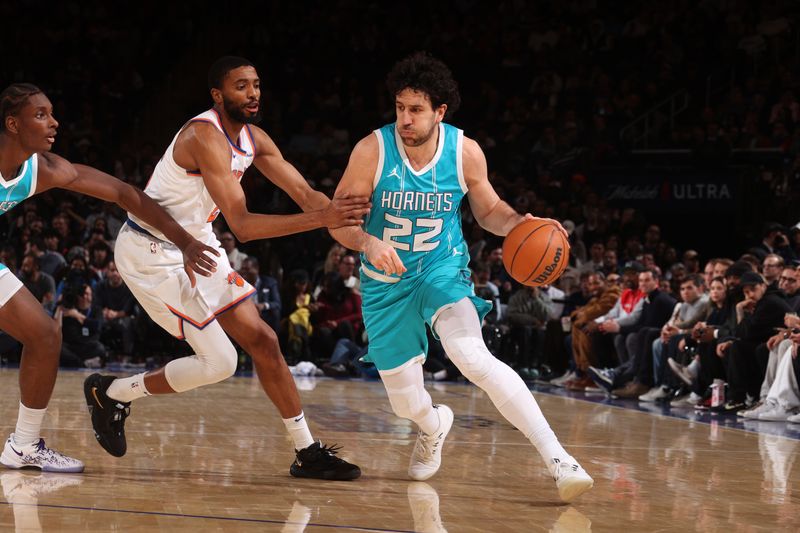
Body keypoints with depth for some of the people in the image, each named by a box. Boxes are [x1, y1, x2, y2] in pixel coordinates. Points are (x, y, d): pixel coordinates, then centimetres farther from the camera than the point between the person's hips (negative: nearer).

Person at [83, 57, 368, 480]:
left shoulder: (253, 138, 2)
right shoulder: (207, 137, -27)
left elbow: (305, 194, 2)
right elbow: (242, 226, -34)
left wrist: (357, 230, -13)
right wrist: (321, 219, -40)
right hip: (152, 252, -9)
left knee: (262, 341, 6)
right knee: (219, 362, -11)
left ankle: (307, 452, 14)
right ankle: (109, 393, 8)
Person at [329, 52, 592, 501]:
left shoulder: (465, 152, -13)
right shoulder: (373, 150, -18)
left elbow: (488, 209, 4)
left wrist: (519, 223, -18)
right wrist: (368, 243, -37)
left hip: (442, 267, -1)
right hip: (387, 281, 1)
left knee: (472, 355, -32)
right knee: (406, 404, 8)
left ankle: (557, 458, -34)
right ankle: (433, 425, 50)